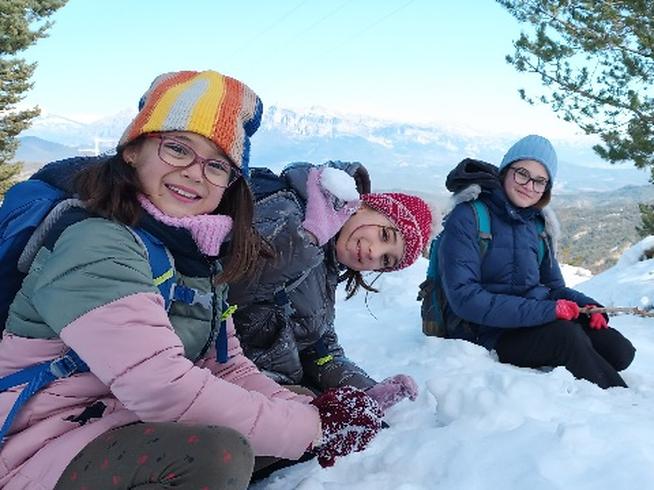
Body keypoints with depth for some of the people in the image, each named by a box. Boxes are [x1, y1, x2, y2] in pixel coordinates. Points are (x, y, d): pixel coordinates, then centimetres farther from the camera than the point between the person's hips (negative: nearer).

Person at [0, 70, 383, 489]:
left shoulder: (200, 253, 4)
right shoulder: (96, 245, -20)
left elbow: (227, 366, 3)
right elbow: (163, 389, -29)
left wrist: (311, 410, -13)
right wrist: (313, 426, -23)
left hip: (134, 431, 8)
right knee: (217, 454, -32)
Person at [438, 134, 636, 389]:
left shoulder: (538, 224, 11)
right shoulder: (467, 217, -10)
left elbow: (554, 286, 18)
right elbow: (464, 297, -20)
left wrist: (585, 305, -6)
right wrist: (544, 310, -24)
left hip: (541, 320, 6)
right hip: (493, 332, -6)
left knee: (620, 351, -15)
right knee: (567, 336, -29)